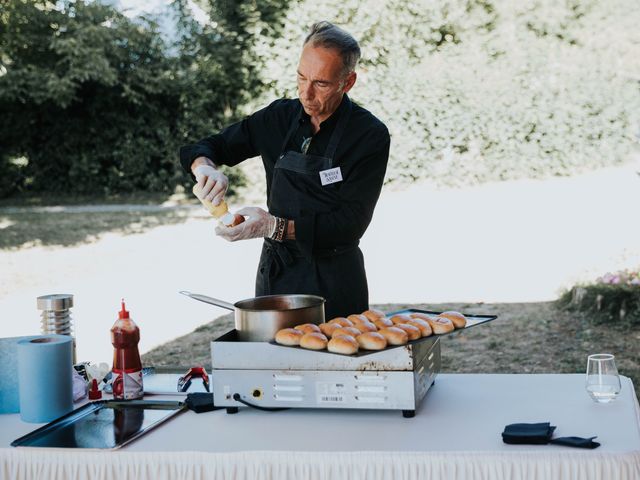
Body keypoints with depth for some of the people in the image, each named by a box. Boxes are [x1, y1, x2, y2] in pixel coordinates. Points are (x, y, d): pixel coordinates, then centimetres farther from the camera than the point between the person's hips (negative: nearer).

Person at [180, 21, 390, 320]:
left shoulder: (370, 136, -13)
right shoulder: (280, 117, 1)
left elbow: (350, 223, -19)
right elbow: (208, 147, 9)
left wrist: (276, 227, -28)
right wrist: (205, 167, -16)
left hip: (332, 283, -4)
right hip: (275, 272, 4)